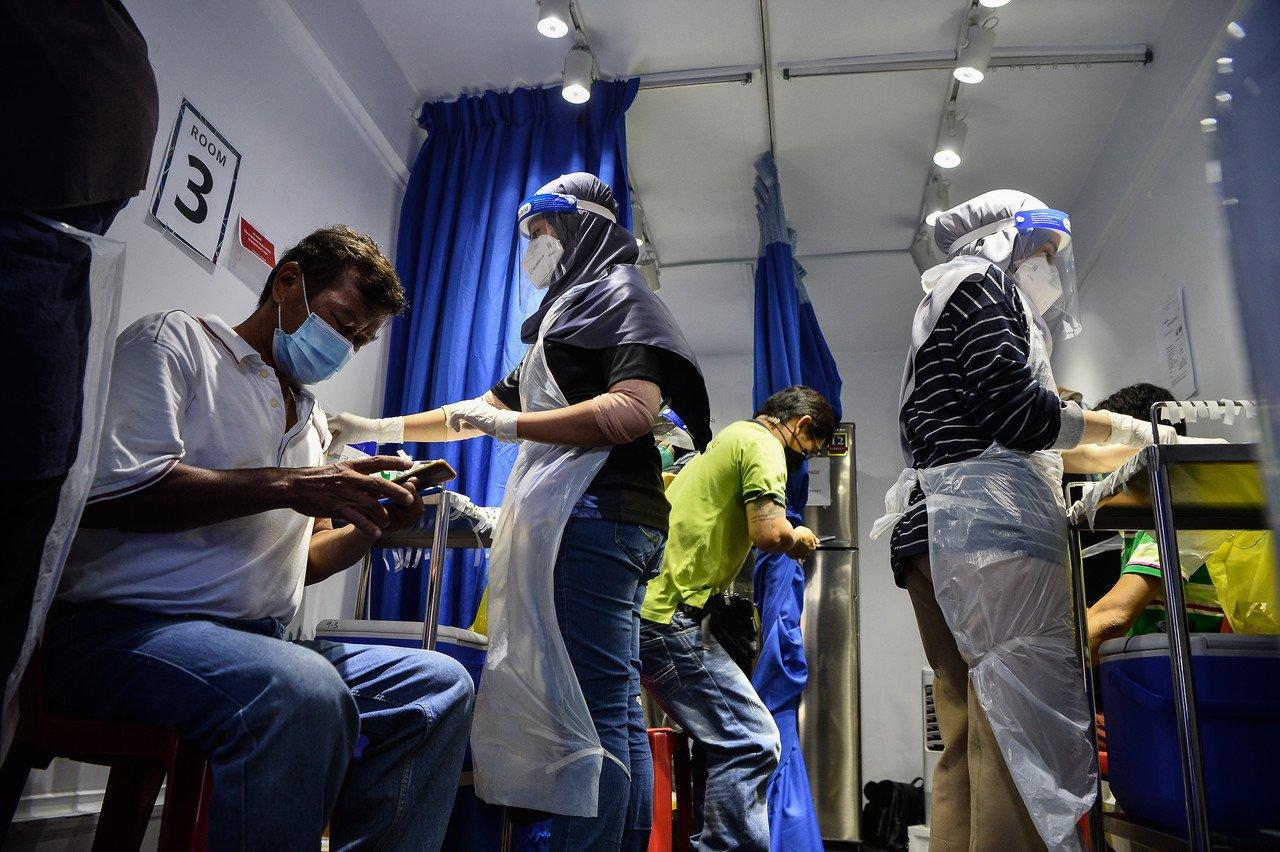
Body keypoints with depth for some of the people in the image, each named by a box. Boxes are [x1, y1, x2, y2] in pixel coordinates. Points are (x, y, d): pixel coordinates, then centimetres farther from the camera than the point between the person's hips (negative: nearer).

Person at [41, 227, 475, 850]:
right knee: (305, 695, -37)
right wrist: (289, 486, -16)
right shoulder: (177, 340, 1)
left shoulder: (311, 420, 22)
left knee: (440, 684, -5)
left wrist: (370, 524, 2)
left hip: (256, 639, 8)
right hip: (123, 626, -7)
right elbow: (107, 488, -15)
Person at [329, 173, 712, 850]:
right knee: (616, 715, 7)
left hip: (594, 516, -10)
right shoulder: (571, 311, 31)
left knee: (590, 712, -14)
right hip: (589, 521, 10)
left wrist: (514, 426, -10)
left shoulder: (619, 293, 3)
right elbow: (491, 405, 33)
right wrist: (378, 429, 30)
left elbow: (633, 410, -15)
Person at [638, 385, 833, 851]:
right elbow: (769, 532, -19)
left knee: (726, 740, 15)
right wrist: (797, 538, 2)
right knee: (752, 742, -9)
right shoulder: (763, 444, -5)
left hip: (647, 607, 10)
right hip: (667, 615, -10)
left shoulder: (729, 438, 25)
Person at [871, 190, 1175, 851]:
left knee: (970, 745, 5)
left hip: (934, 525, 10)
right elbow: (1016, 411, -8)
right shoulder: (982, 282, 6)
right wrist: (1124, 429, 6)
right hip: (990, 522, -10)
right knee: (1030, 730, -17)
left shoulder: (942, 307, 34)